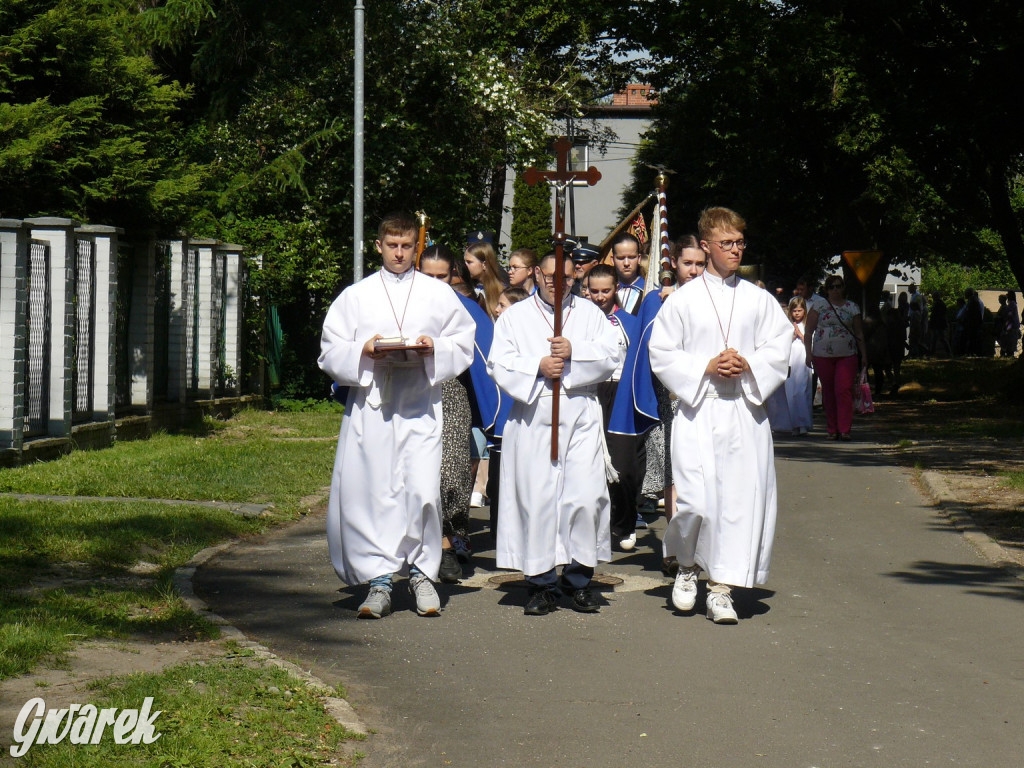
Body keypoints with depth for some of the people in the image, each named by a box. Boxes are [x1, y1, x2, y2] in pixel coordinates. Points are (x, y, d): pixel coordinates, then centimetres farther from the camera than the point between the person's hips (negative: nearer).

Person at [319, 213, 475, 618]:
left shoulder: (439, 294, 13)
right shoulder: (355, 296, 12)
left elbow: (464, 343, 10)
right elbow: (331, 353, 8)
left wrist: (433, 349, -9)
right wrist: (364, 351, -11)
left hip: (420, 405, -1)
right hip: (369, 406, 1)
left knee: (423, 490, -11)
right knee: (369, 491, -4)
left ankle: (422, 572, 6)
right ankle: (379, 579, 4)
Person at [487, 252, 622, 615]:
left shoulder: (590, 313, 16)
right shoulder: (514, 316, 13)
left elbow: (610, 354, 3)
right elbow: (498, 363, 2)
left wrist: (574, 351, -11)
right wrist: (538, 367, -11)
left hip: (581, 413, 1)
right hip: (533, 417, 0)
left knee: (586, 494, -8)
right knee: (536, 497, -4)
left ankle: (578, 578, 4)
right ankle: (542, 582, 4)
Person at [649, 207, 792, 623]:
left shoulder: (758, 299, 10)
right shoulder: (683, 299, 4)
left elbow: (779, 349, 8)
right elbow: (661, 355, 2)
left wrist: (749, 365, -10)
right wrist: (705, 367, -11)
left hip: (745, 410, 2)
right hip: (697, 410, -2)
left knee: (740, 498, -3)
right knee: (695, 501, -12)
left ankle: (721, 589, 5)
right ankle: (687, 566, 17)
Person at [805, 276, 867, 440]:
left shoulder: (852, 308, 10)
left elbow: (859, 333, 14)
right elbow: (809, 332, 4)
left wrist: (863, 354, 10)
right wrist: (808, 353, -4)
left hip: (847, 355, 0)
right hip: (823, 355, 0)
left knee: (844, 391, -11)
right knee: (828, 392, 5)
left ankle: (845, 429, -12)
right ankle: (832, 429, 12)